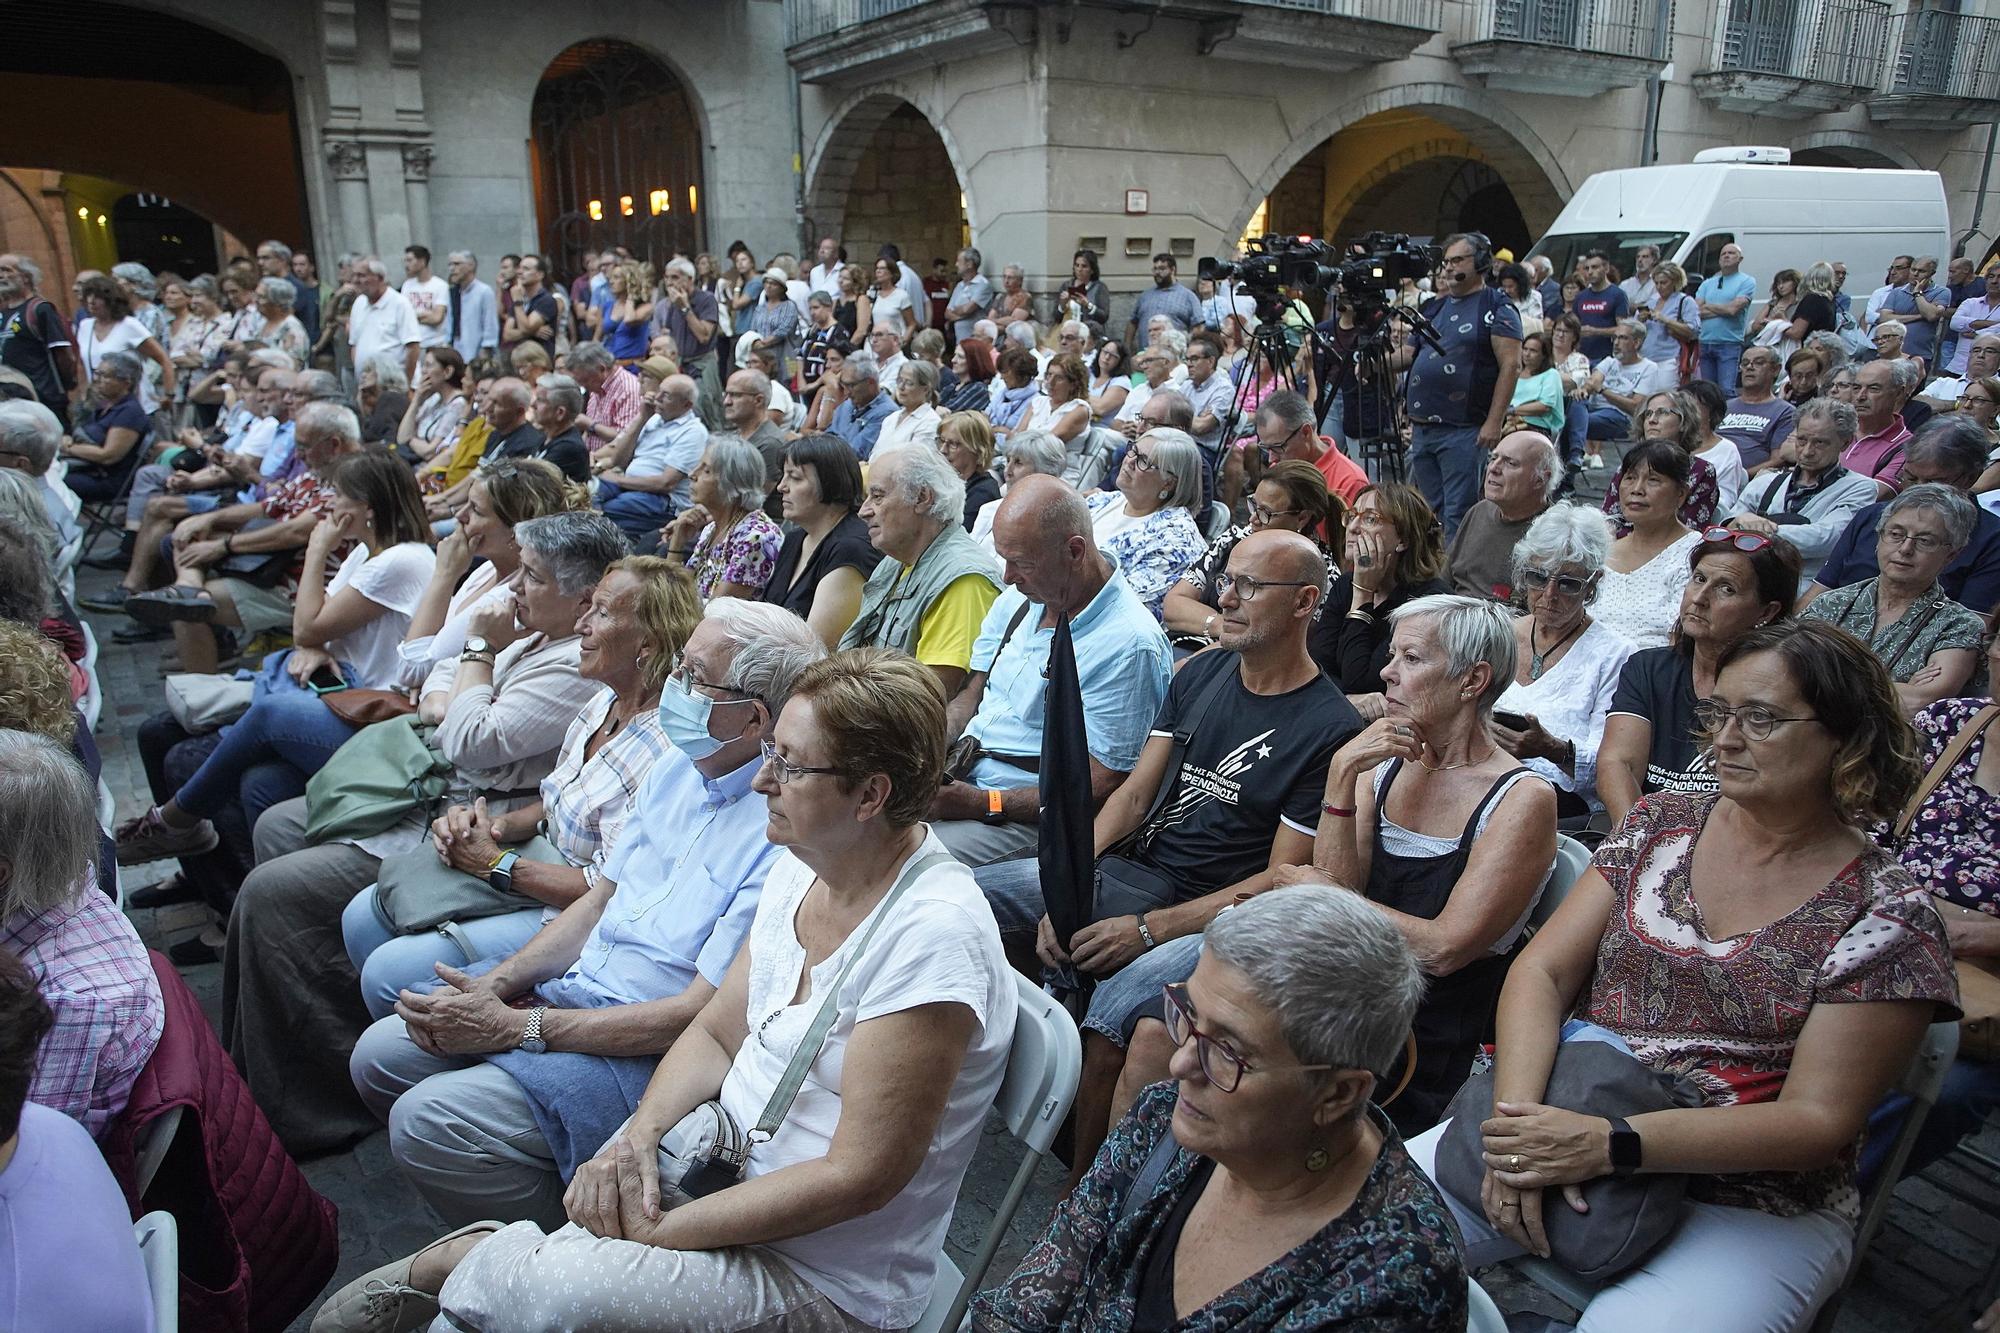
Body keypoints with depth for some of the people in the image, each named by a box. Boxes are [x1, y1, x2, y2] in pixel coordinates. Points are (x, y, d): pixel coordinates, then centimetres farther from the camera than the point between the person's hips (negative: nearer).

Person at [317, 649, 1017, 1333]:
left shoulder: (932, 934, -25)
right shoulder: (802, 865, 1)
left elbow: (858, 1177, -23)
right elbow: (715, 1032, 8)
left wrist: (657, 1233, -19)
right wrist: (638, 1135, -11)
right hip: (719, 1168, 7)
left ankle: (453, 1262, 0)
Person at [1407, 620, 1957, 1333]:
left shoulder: (1887, 913, -6)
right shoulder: (1660, 825, 4)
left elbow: (1817, 1119, -12)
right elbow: (1543, 970, -1)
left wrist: (1612, 1144, -24)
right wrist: (1522, 1119, -18)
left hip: (1749, 1208, -3)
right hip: (1569, 1123, 3)